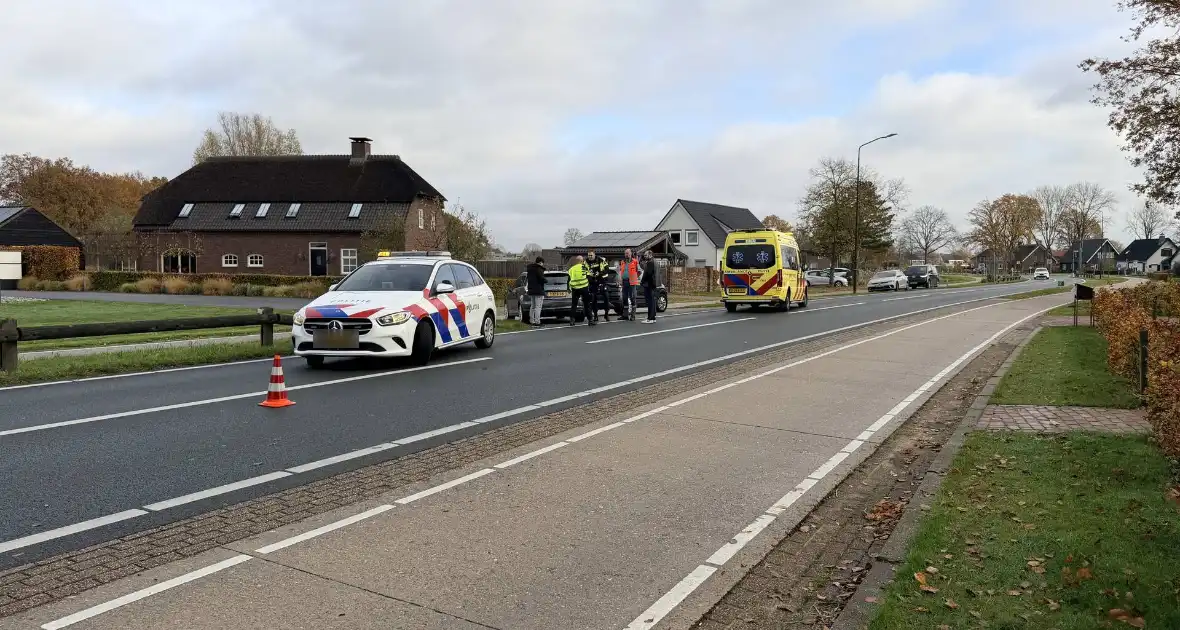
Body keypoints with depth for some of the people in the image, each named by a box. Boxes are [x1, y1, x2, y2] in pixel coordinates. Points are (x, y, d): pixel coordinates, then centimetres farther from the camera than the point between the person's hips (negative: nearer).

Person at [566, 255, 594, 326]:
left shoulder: (571, 269, 10)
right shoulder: (584, 267, -2)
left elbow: (569, 280, 12)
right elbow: (589, 277, -1)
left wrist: (569, 288, 20)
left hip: (574, 289, 3)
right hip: (584, 288, -3)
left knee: (573, 305, 11)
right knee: (586, 305, 2)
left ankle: (572, 320, 7)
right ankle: (589, 320, 1)